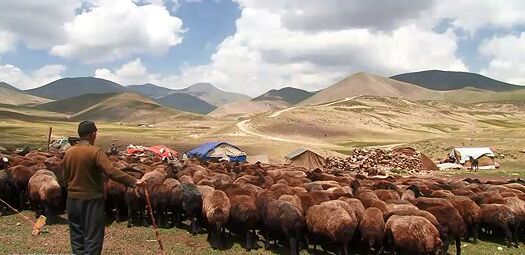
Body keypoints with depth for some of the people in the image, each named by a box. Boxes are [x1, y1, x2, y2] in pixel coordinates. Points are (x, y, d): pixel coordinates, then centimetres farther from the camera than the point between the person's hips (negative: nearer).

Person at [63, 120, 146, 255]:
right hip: (91, 200, -6)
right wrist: (134, 181, -27)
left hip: (73, 199, 6)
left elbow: (66, 178, 14)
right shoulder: (95, 152, -16)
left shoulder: (68, 153, 3)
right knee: (93, 237, 3)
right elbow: (112, 172, -27)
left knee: (76, 236, 16)